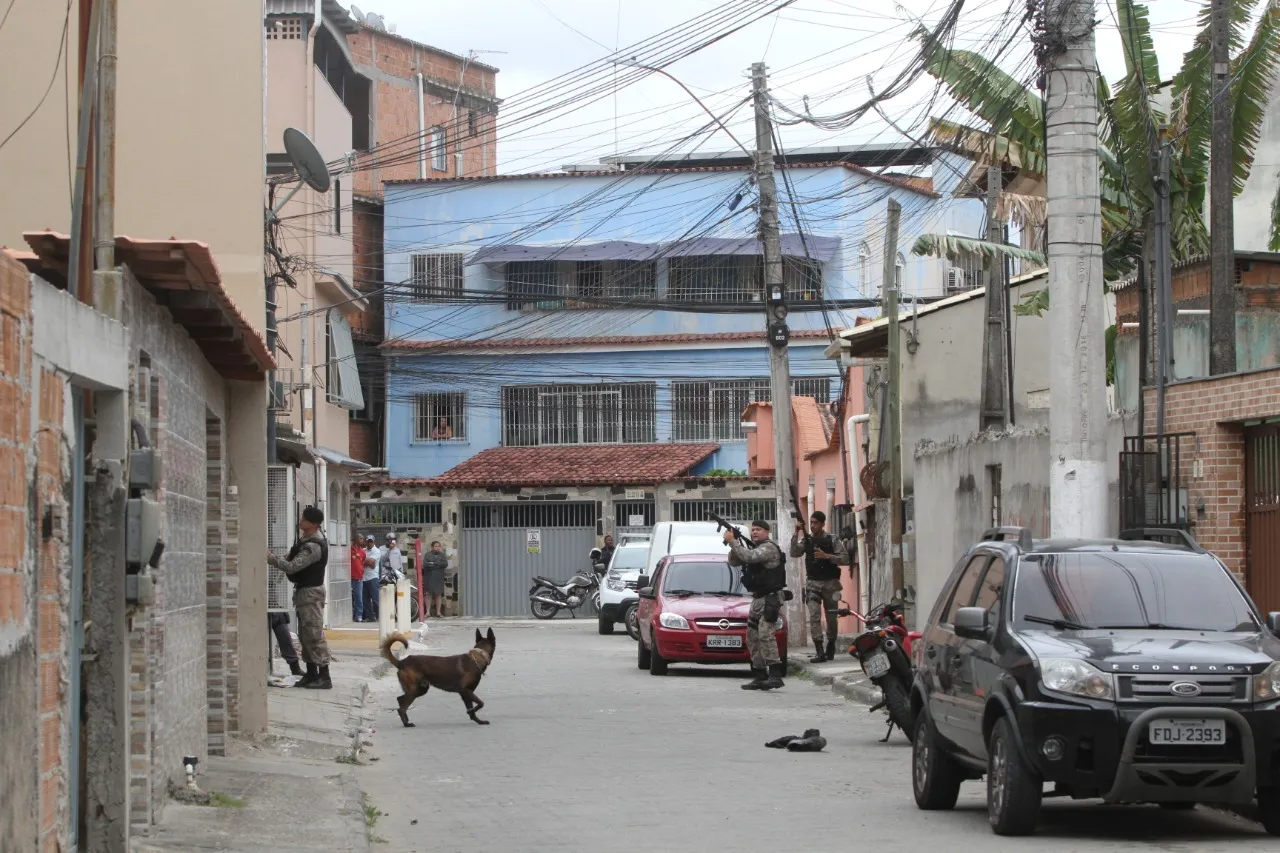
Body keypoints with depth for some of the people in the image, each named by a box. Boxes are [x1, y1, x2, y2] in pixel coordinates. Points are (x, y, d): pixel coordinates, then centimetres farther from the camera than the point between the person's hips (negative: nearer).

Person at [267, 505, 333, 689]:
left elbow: (291, 567, -27)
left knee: (314, 635, -9)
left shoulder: (314, 547, -23)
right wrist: (292, 555, 7)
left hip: (310, 592, -10)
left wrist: (270, 557, -17)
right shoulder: (308, 537, 8)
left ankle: (324, 677, -8)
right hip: (304, 590, 10)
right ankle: (311, 674, 18)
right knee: (305, 635, 13)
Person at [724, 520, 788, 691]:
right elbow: (733, 561, 18)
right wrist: (735, 544, 0)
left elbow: (749, 557, -26)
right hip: (758, 599, 10)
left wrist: (732, 541, -17)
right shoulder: (753, 548, 19)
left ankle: (775, 675, -28)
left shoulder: (769, 547, -10)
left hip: (770, 598, -10)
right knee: (752, 638, 10)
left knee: (766, 635, -21)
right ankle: (760, 676, 14)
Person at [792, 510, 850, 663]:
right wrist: (797, 534, -16)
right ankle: (819, 652, -19)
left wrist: (826, 556, -18)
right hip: (813, 583, 0)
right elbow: (794, 553, -9)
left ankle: (830, 650, 23)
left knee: (831, 618, 7)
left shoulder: (832, 540, 0)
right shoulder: (807, 540, 5)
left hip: (830, 583, 0)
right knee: (814, 616, -14)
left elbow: (845, 559, -7)